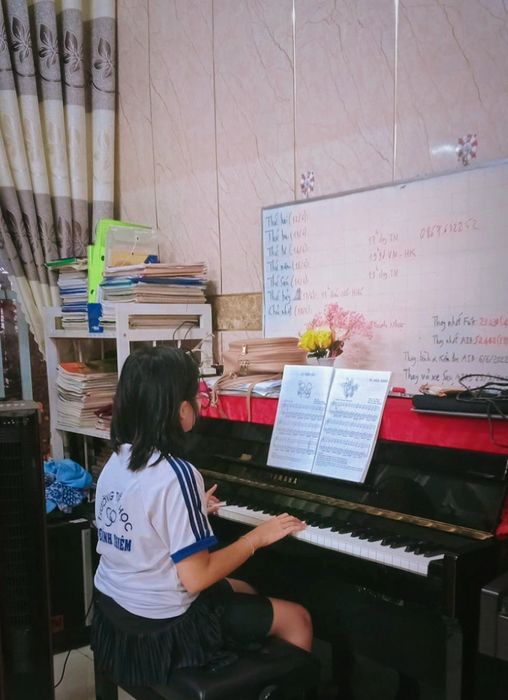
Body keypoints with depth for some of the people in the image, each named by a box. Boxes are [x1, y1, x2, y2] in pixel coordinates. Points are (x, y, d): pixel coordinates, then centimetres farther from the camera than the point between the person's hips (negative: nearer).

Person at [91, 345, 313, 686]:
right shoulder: (176, 474, -27)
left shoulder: (117, 460, -1)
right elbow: (196, 578, -25)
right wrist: (258, 536, -13)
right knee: (297, 618, 8)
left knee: (243, 591, 28)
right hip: (160, 628, -8)